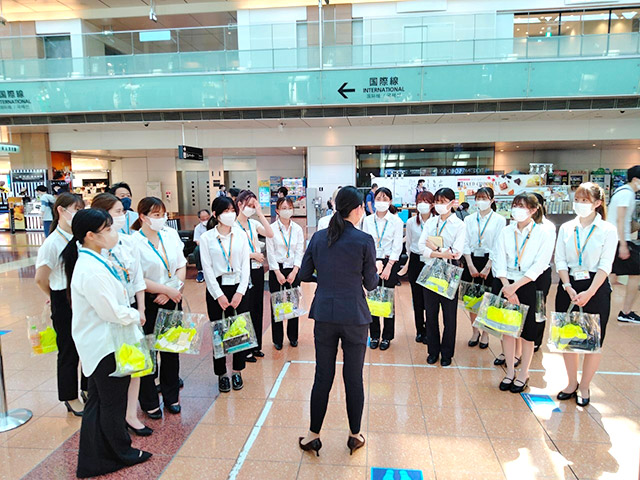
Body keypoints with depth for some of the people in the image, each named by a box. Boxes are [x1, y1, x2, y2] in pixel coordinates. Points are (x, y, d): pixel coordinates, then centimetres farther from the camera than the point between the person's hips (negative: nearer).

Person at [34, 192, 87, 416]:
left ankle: (87, 389, 37)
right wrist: (58, 297, 5)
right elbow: (41, 279, -9)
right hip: (64, 302, -5)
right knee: (69, 352, 11)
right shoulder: (53, 242, -16)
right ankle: (71, 398, 31)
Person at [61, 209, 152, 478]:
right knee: (113, 402, 10)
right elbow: (112, 312, -23)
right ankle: (122, 453, 31)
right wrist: (136, 316, -7)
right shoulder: (91, 271, -26)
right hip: (107, 346, -10)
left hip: (98, 344, 10)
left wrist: (130, 314, 5)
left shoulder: (92, 261, 6)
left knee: (98, 402, 19)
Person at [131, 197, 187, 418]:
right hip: (147, 302, -4)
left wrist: (173, 290, -8)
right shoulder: (133, 242, -12)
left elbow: (181, 266, 5)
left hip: (172, 299, 5)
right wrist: (168, 290, -16)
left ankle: (171, 396, 30)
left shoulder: (171, 234, 4)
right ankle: (149, 402, 25)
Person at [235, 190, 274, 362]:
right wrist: (252, 255, -11)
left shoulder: (254, 223, 8)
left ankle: (256, 346, 26)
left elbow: (270, 234, -6)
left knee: (258, 308, 13)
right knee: (246, 309, 1)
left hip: (258, 270, 6)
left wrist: (260, 214, -7)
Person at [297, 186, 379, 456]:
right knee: (354, 378, 11)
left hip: (324, 315, 3)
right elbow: (371, 284, -4)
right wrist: (376, 272, 17)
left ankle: (314, 436, 25)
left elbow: (304, 274, 6)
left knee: (323, 377, 14)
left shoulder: (318, 238, 0)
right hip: (354, 316, -3)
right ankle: (354, 436, 28)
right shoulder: (364, 241, -11)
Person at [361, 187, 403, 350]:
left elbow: (397, 246, -4)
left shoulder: (396, 221, -2)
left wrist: (388, 266, -11)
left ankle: (387, 337, 18)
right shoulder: (368, 220, 5)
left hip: (389, 263, -2)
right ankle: (374, 335, 19)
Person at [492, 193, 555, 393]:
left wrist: (516, 285, -20)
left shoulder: (545, 234, -4)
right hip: (504, 284, 3)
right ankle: (510, 371, 25)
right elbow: (499, 261, -2)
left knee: (527, 332, 6)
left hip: (528, 286, -3)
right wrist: (506, 286, -15)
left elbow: (539, 266, -12)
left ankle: (523, 374, 24)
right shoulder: (506, 232, 5)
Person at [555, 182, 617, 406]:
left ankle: (584, 387, 22)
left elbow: (605, 266, -9)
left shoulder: (608, 230, -3)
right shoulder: (566, 228, 6)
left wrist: (589, 293, -19)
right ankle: (571, 383, 27)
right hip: (568, 287, 3)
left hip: (596, 289, -3)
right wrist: (568, 288, -12)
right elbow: (560, 261, 2)